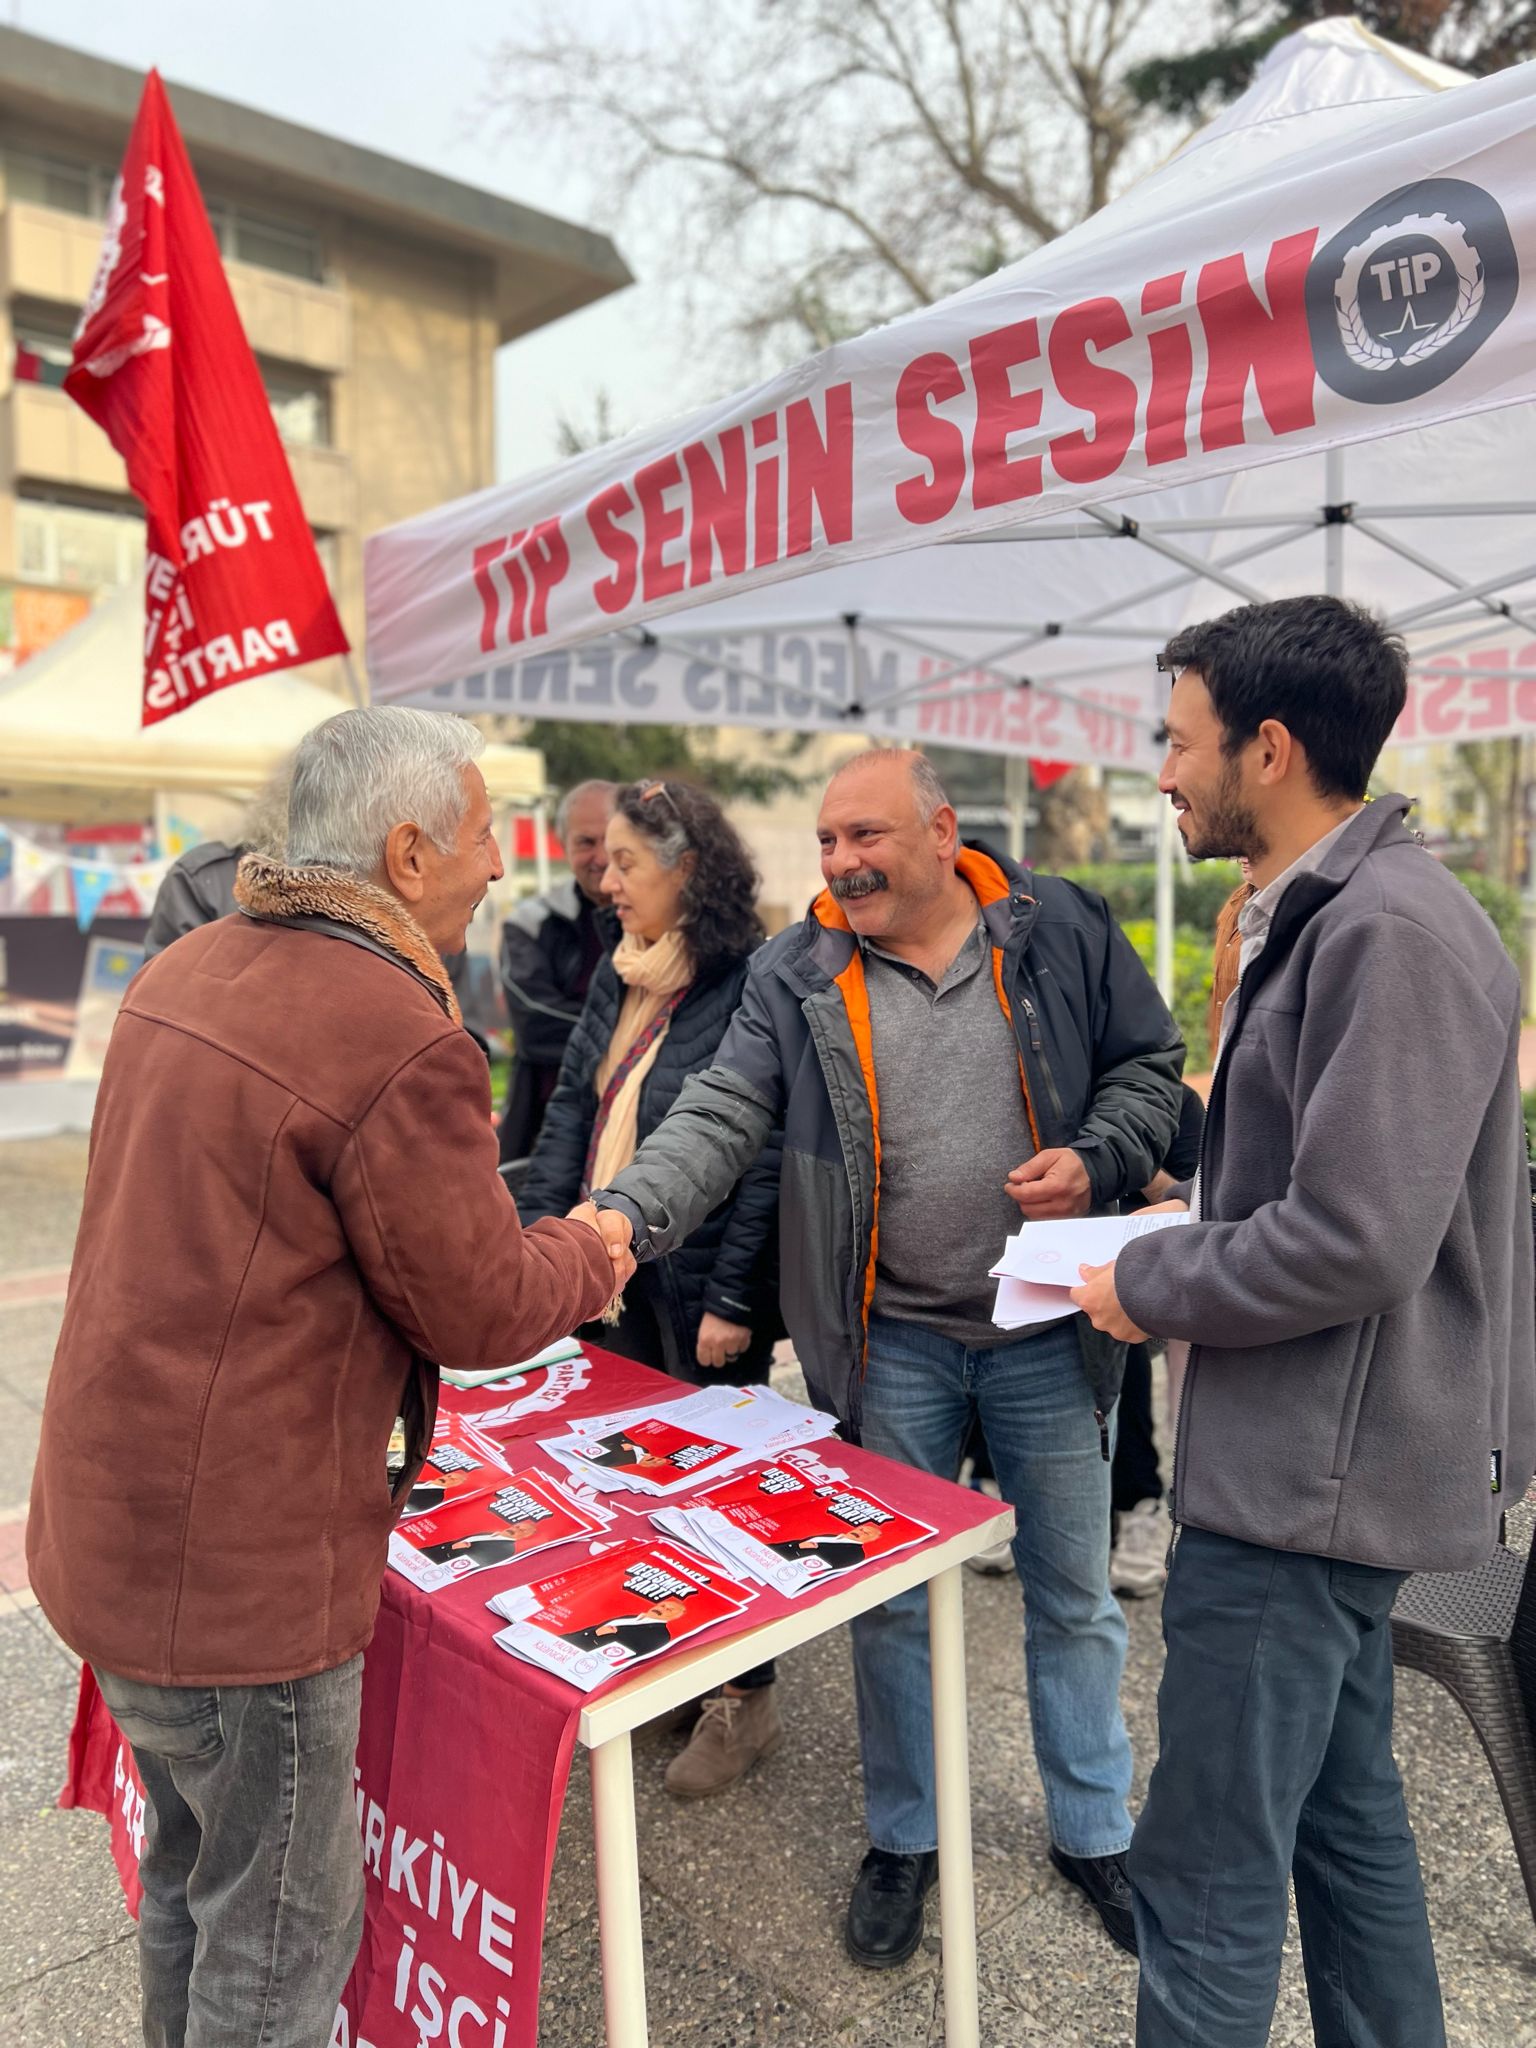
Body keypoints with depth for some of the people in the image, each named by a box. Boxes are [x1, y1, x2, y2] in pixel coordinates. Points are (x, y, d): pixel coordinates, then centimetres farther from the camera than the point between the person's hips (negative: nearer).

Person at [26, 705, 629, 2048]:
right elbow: (481, 1311, -17)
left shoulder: (188, 969, 4)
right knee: (282, 1932, 13)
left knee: (192, 1868, 29)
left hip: (116, 1519, 9)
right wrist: (588, 1257, 4)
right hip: (242, 1568, -9)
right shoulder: (401, 1042, -25)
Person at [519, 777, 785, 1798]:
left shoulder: (751, 987, -17)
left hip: (699, 1288, -7)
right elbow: (572, 1109, 12)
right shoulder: (617, 977, 7)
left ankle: (747, 1700, 29)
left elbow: (768, 1157, -18)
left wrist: (735, 1300, -17)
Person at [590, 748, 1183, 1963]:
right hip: (892, 1345, 0)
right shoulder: (799, 974, -4)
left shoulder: (1062, 931, -4)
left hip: (1050, 1331, 0)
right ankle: (906, 1836, 39)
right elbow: (722, 1116, -12)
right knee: (893, 1601, 15)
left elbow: (1148, 1067, 5)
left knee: (1074, 1594, 17)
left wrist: (1096, 1160, -14)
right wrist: (630, 1214, -28)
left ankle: (1094, 1830, 41)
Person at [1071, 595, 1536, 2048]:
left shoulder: (1394, 933, -21)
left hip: (1312, 1475, -10)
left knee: (1204, 1876, 4)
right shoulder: (1323, 912, 11)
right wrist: (1209, 1212, 8)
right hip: (1324, 1460, 10)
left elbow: (1353, 1242, -26)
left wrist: (1149, 1289, -13)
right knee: (1343, 1812, 25)